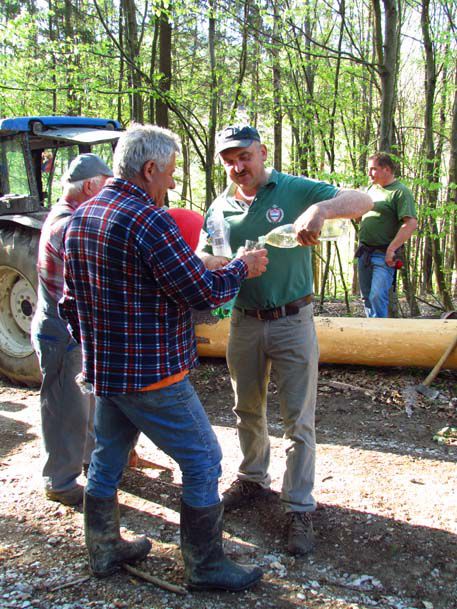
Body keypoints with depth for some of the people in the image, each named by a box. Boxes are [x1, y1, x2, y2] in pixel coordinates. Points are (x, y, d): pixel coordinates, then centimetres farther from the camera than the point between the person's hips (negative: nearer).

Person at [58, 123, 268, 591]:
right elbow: (202, 292, -20)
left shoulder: (80, 218, 8)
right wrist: (243, 267, -3)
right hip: (150, 374, -9)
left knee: (107, 460, 21)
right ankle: (205, 567, 15)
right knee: (202, 460, 4)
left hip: (103, 369, 9)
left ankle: (104, 550, 37)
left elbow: (69, 301, 14)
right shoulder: (148, 219, -20)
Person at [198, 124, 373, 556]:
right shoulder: (219, 208, 3)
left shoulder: (295, 191, -9)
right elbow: (203, 258, 8)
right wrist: (227, 265, -16)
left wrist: (321, 208, -38)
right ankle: (253, 480, 42)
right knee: (247, 411, 20)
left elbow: (363, 202, -17)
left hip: (292, 322, -4)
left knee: (298, 420, 2)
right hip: (243, 323, 4)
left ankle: (299, 509, 15)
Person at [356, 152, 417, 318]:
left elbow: (411, 223, -21)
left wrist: (391, 249, -23)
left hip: (384, 255, -8)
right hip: (364, 252, 8)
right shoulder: (372, 188, 13)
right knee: (367, 297, 12)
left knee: (377, 297, -16)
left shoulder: (400, 192, -11)